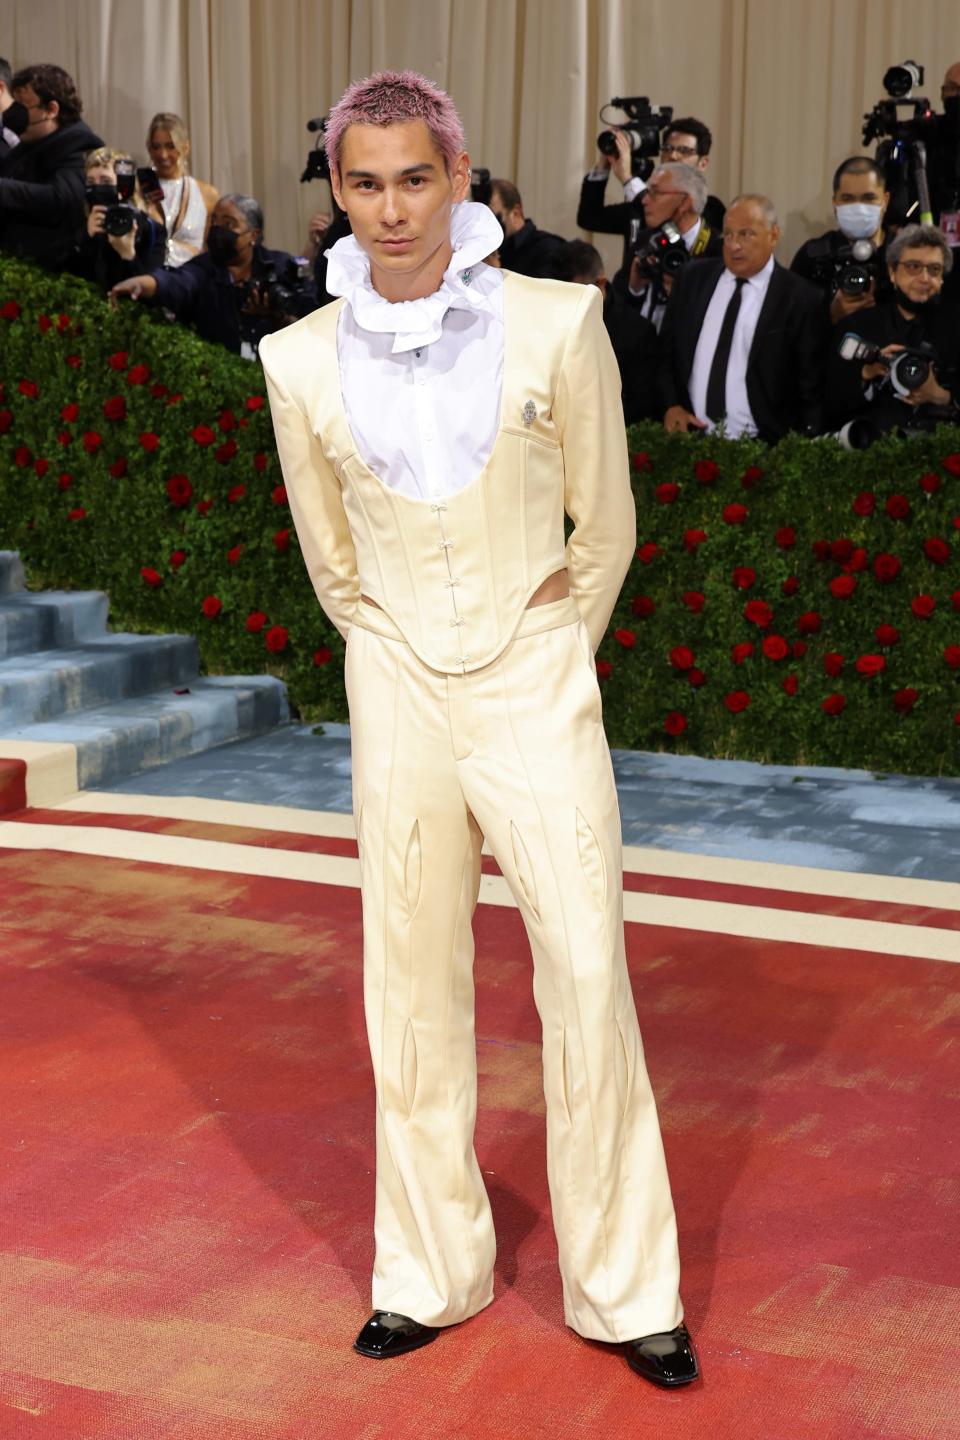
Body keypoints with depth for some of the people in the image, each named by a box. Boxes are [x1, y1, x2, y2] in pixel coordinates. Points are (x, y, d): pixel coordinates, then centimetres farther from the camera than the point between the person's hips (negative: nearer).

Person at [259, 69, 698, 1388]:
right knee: (413, 992, 9)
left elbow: (605, 526, 4)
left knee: (590, 983, -3)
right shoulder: (304, 360, -2)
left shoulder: (556, 324, -8)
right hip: (399, 701, 2)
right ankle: (430, 1272, 24)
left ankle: (626, 1289, 13)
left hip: (537, 697, -2)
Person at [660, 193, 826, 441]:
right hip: (688, 435, 3)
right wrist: (671, 405, 3)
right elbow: (666, 348, 16)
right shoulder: (693, 278, 10)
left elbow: (810, 386, 0)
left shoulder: (800, 298, -1)